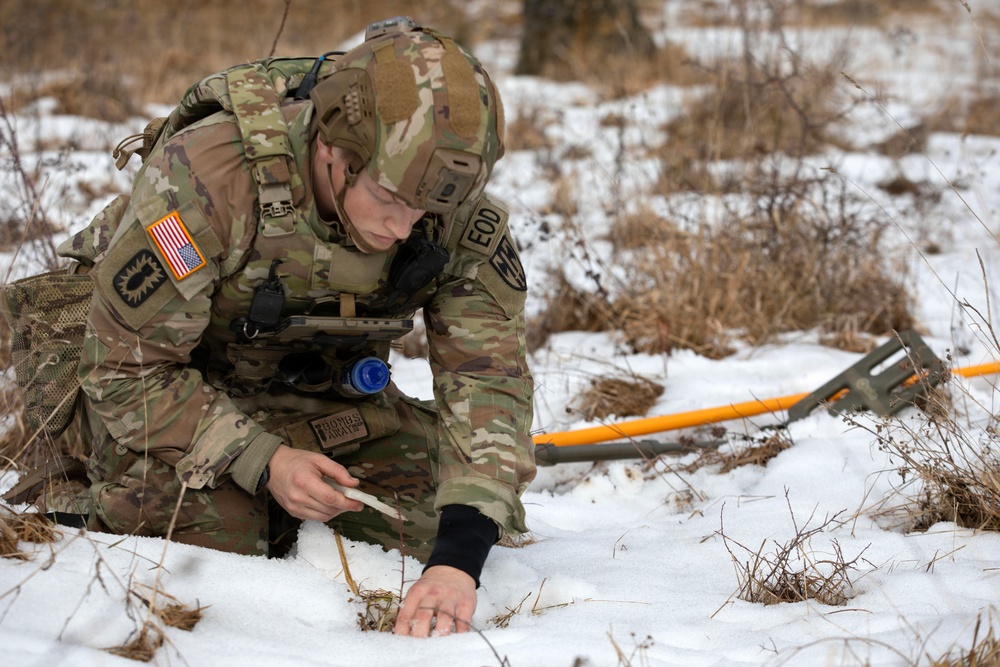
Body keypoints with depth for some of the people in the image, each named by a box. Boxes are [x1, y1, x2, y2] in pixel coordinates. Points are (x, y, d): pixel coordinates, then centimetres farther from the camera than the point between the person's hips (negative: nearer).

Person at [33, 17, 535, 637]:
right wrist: (261, 462, -36)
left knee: (433, 525, -11)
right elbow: (128, 368, -27)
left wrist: (459, 556, -41)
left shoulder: (461, 216, -25)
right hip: (179, 383, -3)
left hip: (325, 394, 4)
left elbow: (490, 377, -27)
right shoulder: (201, 181, -37)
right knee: (208, 538, -24)